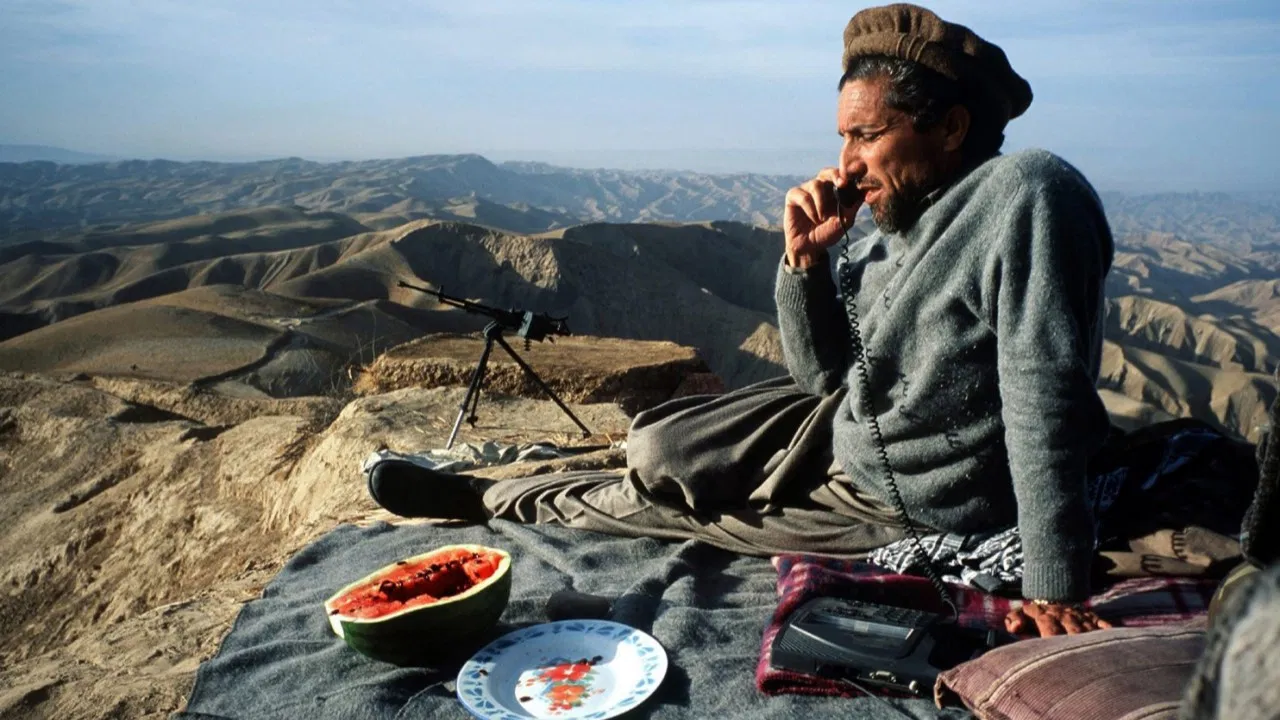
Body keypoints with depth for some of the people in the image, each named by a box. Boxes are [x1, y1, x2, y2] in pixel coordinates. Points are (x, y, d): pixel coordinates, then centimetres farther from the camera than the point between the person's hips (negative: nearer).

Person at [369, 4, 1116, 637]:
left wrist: (1054, 588, -28)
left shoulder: (1026, 194, -27)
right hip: (842, 423, 6)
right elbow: (821, 373, -1)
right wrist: (804, 259, -16)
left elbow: (1045, 404, -29)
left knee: (672, 503, 2)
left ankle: (491, 500, 24)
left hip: (907, 507, -6)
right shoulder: (886, 225, -4)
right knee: (655, 449, 1)